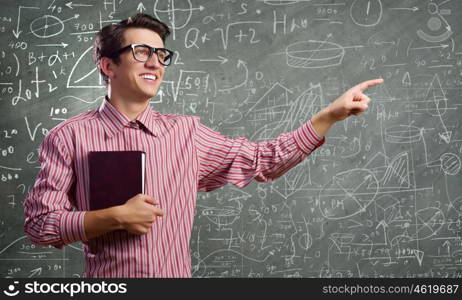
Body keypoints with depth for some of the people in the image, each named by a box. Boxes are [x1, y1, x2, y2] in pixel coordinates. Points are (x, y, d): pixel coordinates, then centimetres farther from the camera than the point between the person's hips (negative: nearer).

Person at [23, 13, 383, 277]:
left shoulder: (186, 133, 4)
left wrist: (331, 114, -2)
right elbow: (39, 224, -8)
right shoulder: (69, 138, -5)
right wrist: (117, 216, -19)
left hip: (177, 274, 3)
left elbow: (263, 160, 5)